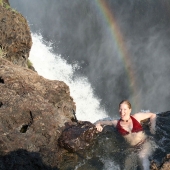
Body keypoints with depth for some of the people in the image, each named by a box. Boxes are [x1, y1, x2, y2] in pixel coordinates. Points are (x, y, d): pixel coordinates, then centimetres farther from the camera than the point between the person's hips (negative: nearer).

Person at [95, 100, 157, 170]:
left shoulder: (136, 117, 4)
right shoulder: (116, 123, 7)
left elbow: (153, 115, 17)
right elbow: (100, 122, 17)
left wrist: (152, 127, 3)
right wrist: (98, 124, -6)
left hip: (144, 144, -2)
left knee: (142, 156, -36)